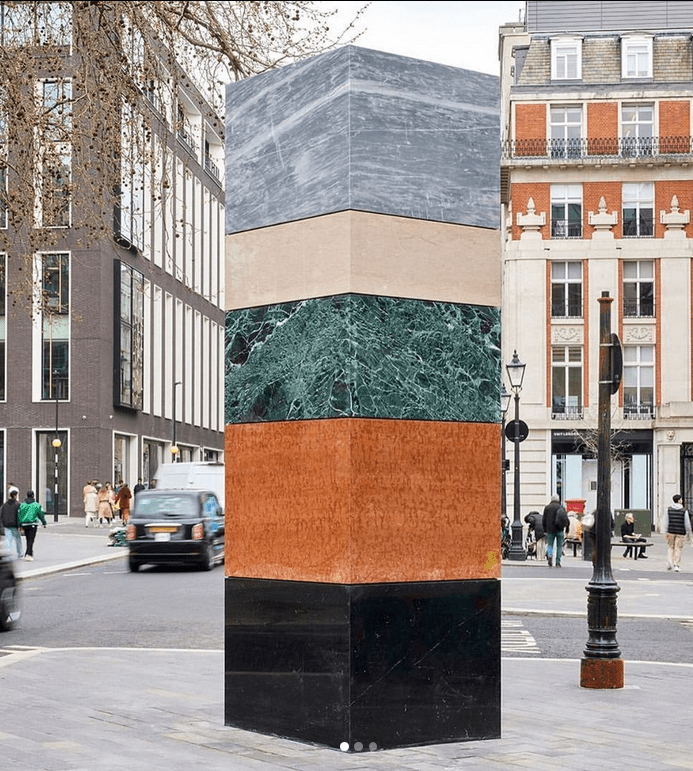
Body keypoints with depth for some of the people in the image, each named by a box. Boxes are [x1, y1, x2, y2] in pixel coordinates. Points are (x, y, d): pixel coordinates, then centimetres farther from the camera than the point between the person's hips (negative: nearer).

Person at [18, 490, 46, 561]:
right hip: (33, 524, -3)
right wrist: (44, 523, 14)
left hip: (24, 524, 3)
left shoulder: (22, 504, 4)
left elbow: (19, 515, 4)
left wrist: (19, 525, 10)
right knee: (31, 540, -7)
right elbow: (41, 514, 1)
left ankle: (30, 554, 25)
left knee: (28, 539, 16)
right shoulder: (36, 505, -3)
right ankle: (28, 554, -21)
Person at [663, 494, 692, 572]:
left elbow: (666, 522, 1)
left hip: (671, 531, 2)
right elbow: (687, 523, -3)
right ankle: (677, 565, 4)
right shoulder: (684, 511, -5)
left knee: (671, 547, 16)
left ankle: (669, 561, -3)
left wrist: (666, 532, 3)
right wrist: (688, 533, 6)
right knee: (678, 548, 3)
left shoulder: (668, 510, 2)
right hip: (680, 532, -2)